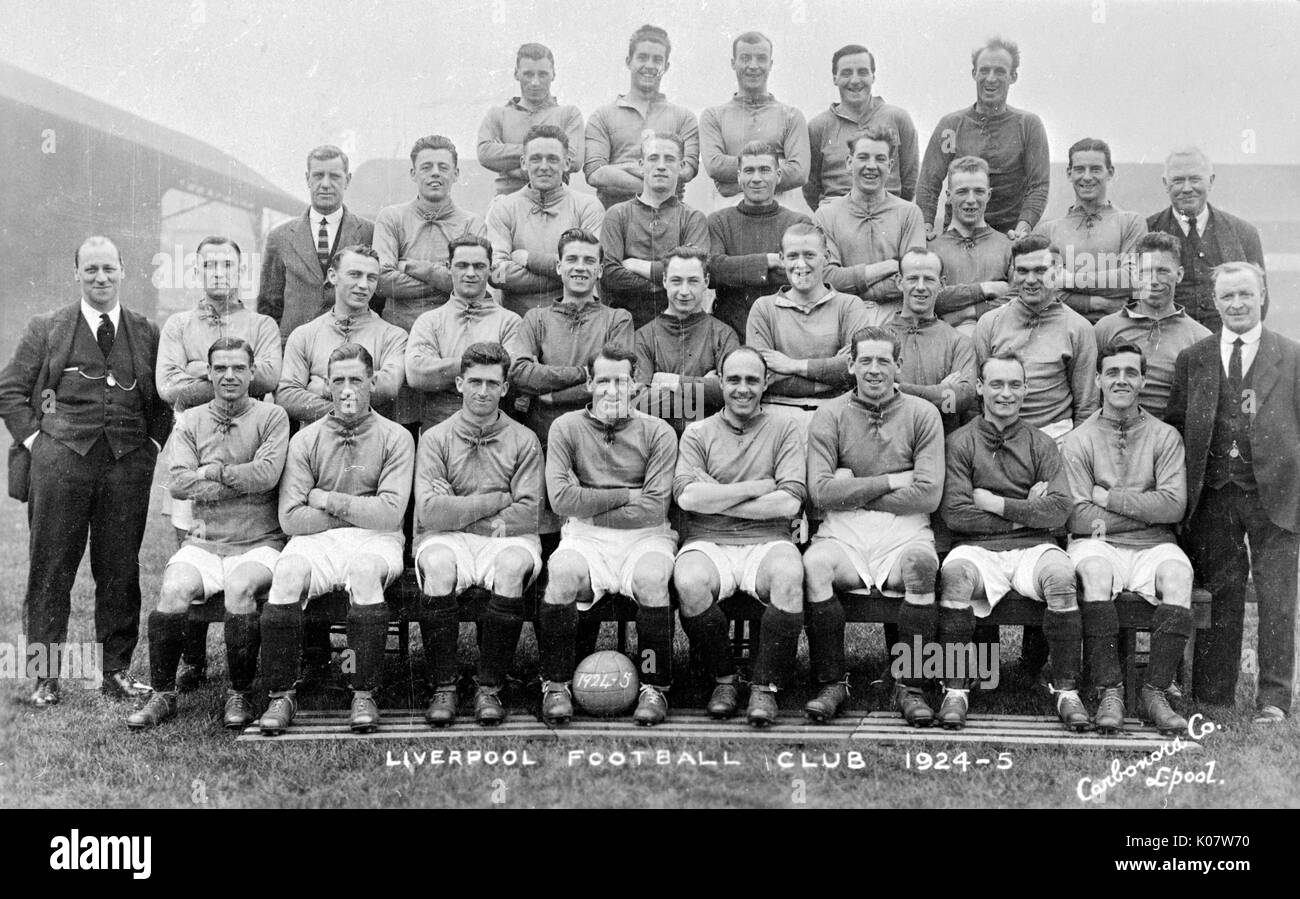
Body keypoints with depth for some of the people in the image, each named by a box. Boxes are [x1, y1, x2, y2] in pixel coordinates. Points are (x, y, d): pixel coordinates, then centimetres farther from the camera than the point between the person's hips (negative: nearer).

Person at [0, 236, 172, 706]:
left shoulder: (147, 333, 12)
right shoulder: (46, 329, 8)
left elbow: (165, 399, 17)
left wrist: (153, 443, 5)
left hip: (128, 464, 1)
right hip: (60, 462, -1)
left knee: (120, 571, 5)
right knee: (50, 570, 2)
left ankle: (117, 671, 15)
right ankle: (46, 676, 10)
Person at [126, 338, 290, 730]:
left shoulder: (272, 417, 4)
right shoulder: (190, 421, 12)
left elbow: (268, 473, -12)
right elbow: (177, 483, -3)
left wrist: (214, 472, -5)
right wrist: (245, 482, -10)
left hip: (259, 543, -2)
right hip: (203, 542, 3)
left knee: (239, 586, -32)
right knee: (174, 589, -26)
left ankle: (240, 694, -13)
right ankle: (162, 694, -9)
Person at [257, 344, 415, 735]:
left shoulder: (396, 438, 7)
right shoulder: (305, 439, 11)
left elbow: (390, 513, -6)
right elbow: (290, 518, 1)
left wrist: (327, 501, -3)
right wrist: (357, 512, -2)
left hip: (374, 540, -1)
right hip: (316, 540, 2)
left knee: (364, 567, -36)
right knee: (287, 571, -31)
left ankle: (365, 695, -26)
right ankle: (282, 695, -19)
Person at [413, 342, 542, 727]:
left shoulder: (524, 441, 10)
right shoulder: (435, 438, 9)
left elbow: (527, 512, -3)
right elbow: (430, 512, -6)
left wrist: (461, 513, -7)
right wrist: (497, 500, -5)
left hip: (506, 537, 0)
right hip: (447, 538, 0)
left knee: (512, 565, -34)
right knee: (438, 564, -34)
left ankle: (490, 687, -22)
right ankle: (443, 687, -22)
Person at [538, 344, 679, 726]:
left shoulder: (658, 432, 3)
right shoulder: (566, 428, 5)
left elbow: (654, 508, -6)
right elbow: (561, 498, -8)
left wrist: (592, 505, -4)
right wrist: (626, 496, -7)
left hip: (644, 536, 0)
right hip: (585, 536, 0)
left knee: (651, 578, -32)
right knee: (561, 574, -31)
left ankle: (655, 688, -15)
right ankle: (556, 686, -15)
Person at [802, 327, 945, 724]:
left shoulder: (922, 414, 7)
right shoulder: (830, 416, 8)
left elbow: (928, 494, -4)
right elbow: (821, 491, -5)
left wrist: (854, 491, -3)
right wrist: (891, 481, -6)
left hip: (904, 529, 0)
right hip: (843, 530, 0)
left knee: (921, 562, -33)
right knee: (814, 565, -31)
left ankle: (911, 687, -19)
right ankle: (831, 683, -14)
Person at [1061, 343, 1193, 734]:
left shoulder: (1165, 437, 10)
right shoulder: (1078, 441, 5)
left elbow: (1173, 507, -4)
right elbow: (1077, 516, -6)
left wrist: (1108, 498, -5)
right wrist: (1143, 507, -6)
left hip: (1153, 547, 1)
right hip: (1098, 545, -1)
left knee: (1177, 572, -31)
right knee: (1094, 569, -35)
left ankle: (1154, 693, -25)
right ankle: (1108, 692, -29)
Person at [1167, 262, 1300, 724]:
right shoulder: (1192, 359, 8)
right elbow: (1173, 425, 9)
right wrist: (1184, 489, 1)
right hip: (1214, 495, 2)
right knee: (1220, 591, 8)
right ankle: (1213, 695, 17)